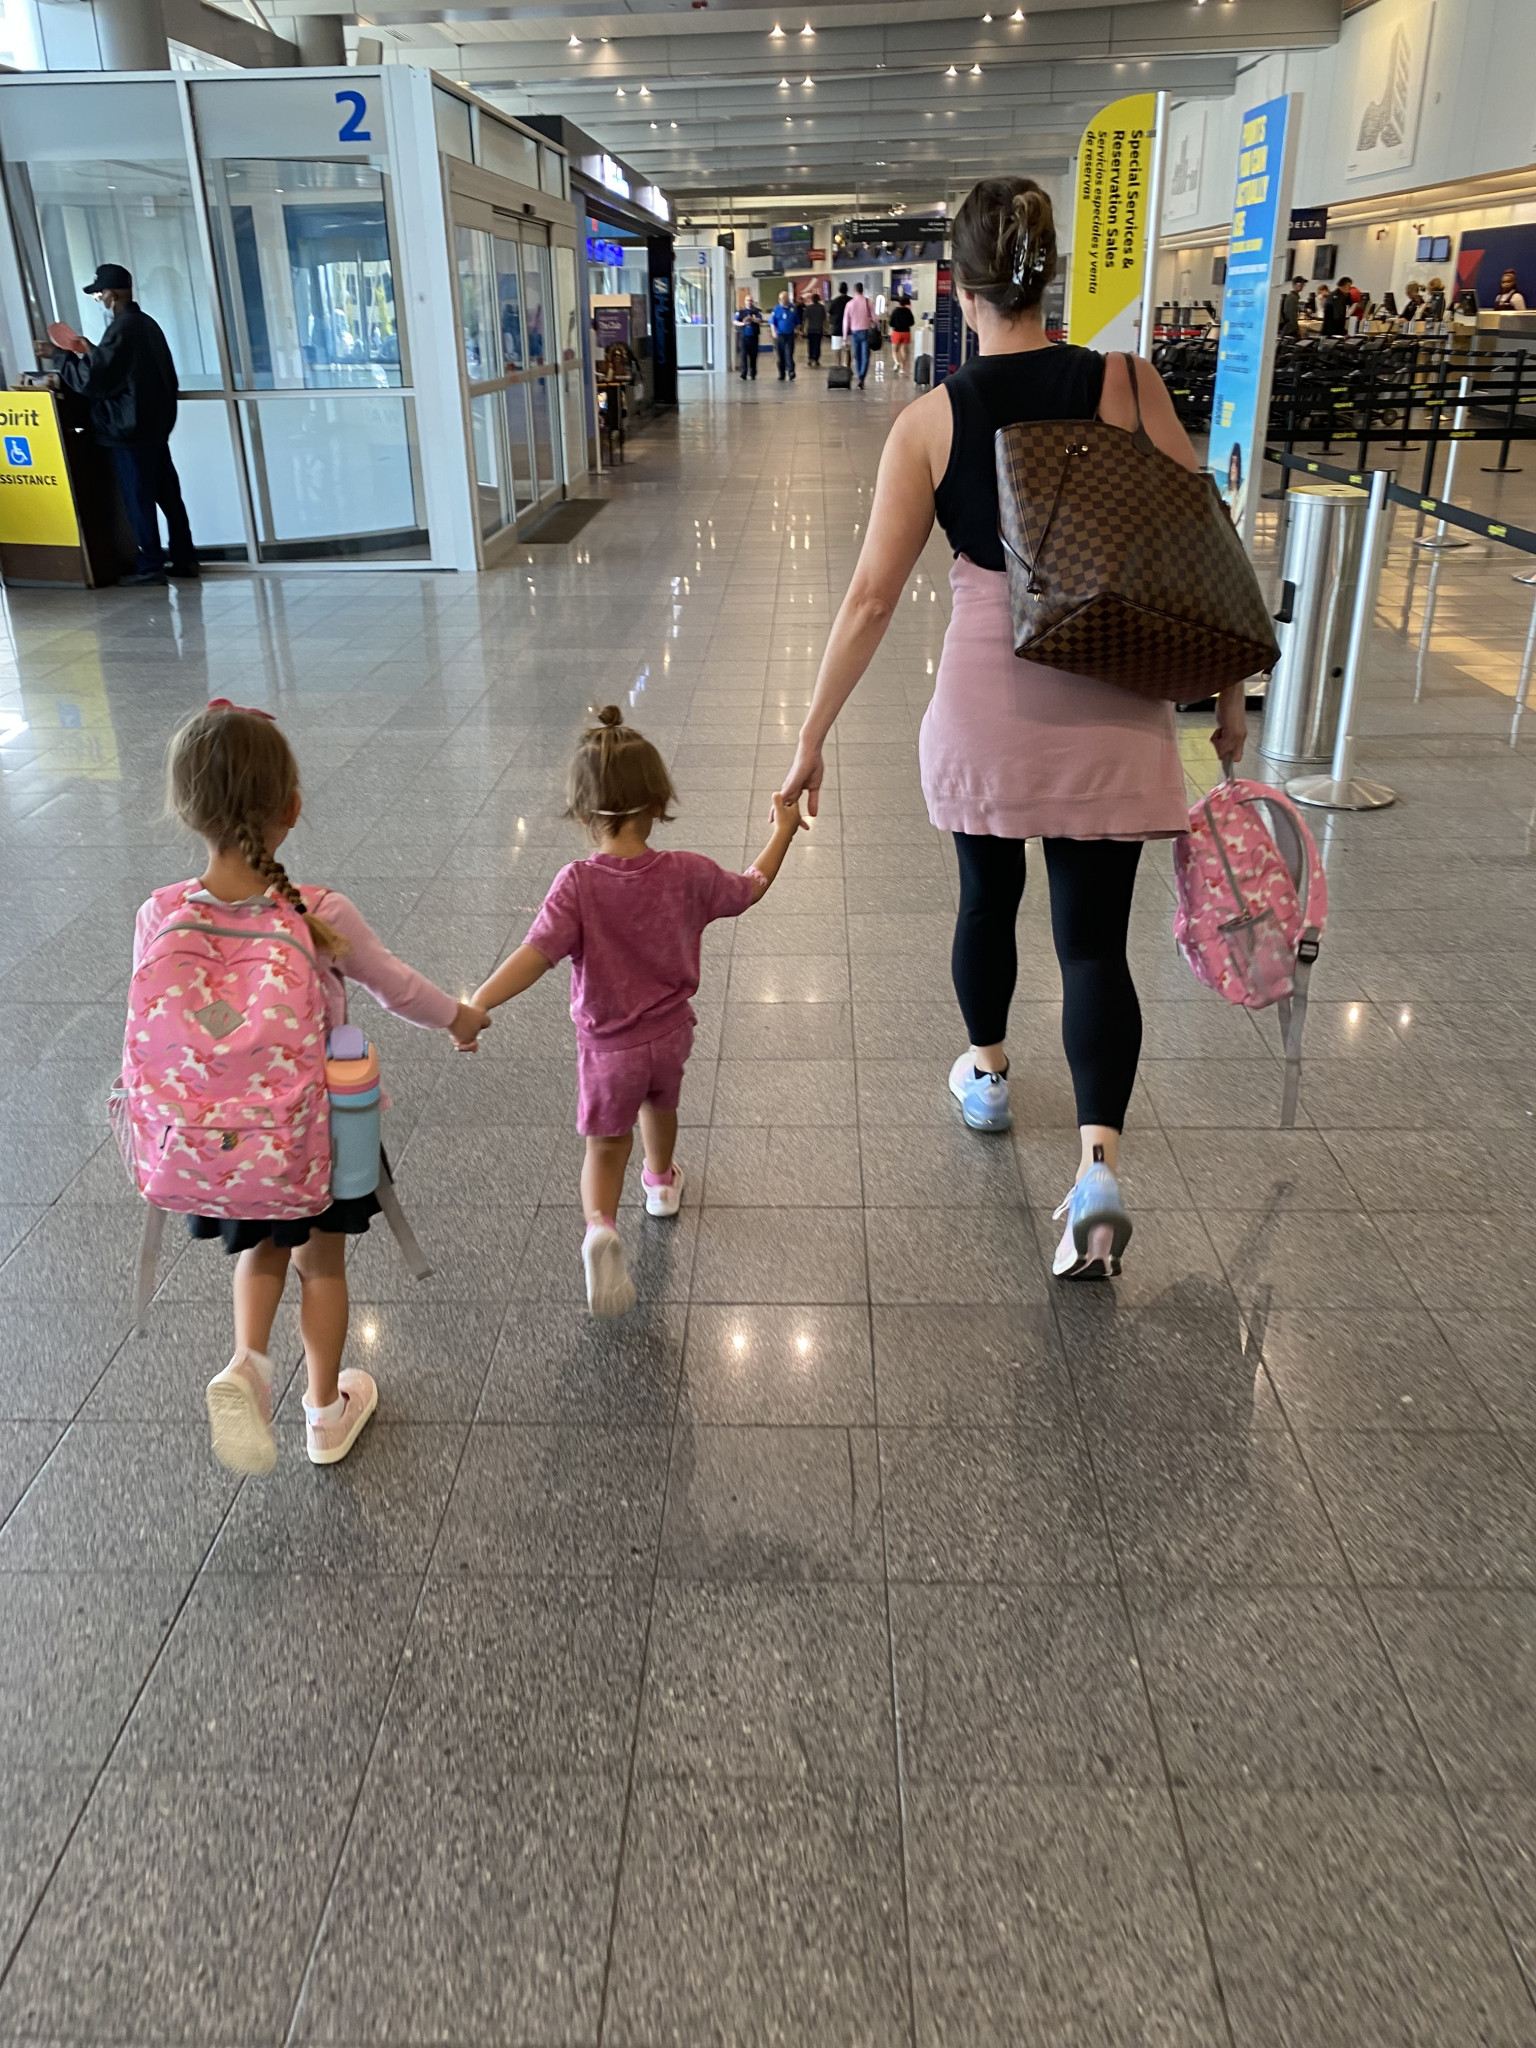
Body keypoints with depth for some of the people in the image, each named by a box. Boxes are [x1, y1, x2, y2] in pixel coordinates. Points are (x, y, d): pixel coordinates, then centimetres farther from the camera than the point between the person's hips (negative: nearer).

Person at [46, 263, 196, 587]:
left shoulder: (120, 329, -17)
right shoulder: (146, 323, 11)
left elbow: (90, 378, -18)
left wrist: (60, 357, -6)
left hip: (130, 429, -9)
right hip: (156, 425, 9)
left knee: (138, 499, -3)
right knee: (167, 494, 11)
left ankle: (150, 567, 0)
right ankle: (184, 560, 14)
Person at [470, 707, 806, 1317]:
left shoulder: (578, 885, -24)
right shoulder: (687, 874, -15)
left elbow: (536, 954, -34)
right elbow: (751, 888, 2)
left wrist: (475, 1005, -36)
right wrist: (783, 831, 17)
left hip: (608, 1046, -3)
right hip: (671, 1033, 3)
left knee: (606, 1144, 14)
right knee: (659, 1106, 33)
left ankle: (600, 1225, -12)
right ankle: (662, 1182, 57)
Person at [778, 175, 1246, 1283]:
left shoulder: (930, 421, -5)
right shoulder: (1128, 383, -5)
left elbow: (873, 597, -7)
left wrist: (813, 735, 0)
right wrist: (1227, 687, 8)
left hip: (988, 695, 0)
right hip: (1112, 698, 0)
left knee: (989, 891, 23)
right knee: (1094, 935, 5)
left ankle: (986, 1073, 44)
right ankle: (1099, 1163, -8)